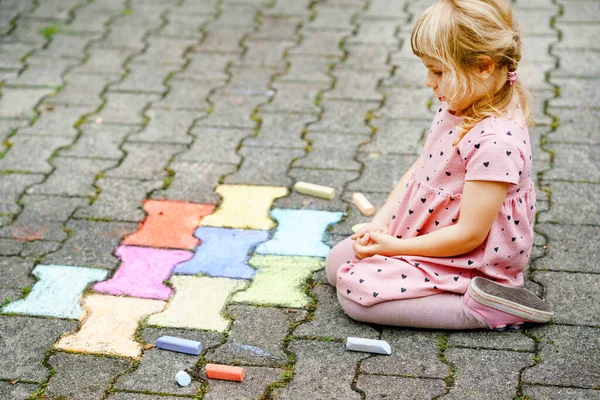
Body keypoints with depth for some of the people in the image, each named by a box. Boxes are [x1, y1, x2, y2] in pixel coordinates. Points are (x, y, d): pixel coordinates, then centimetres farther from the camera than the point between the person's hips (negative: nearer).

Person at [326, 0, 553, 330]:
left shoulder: (495, 141, -30)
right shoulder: (455, 109, -1)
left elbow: (468, 235, -27)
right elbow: (420, 168, 12)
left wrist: (394, 247, -18)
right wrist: (380, 222, -1)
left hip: (465, 264, -10)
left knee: (354, 291, -17)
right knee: (337, 262, 13)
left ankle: (480, 308, -13)